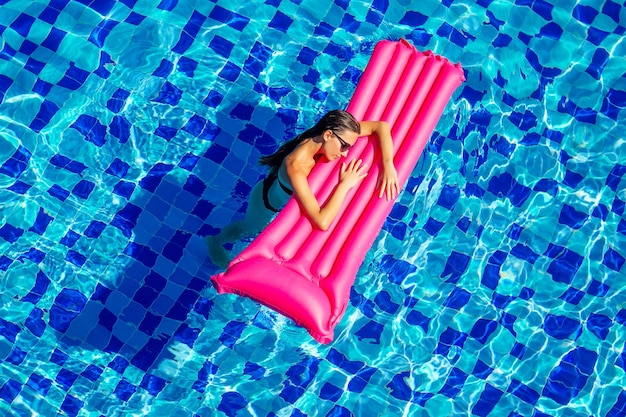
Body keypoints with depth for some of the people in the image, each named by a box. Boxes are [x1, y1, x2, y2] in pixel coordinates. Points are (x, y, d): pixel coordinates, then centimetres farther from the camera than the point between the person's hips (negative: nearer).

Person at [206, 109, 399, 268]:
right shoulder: (296, 166, -50)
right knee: (248, 229, 28)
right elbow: (322, 221, -55)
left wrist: (388, 165, -38)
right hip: (267, 202, -4)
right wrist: (345, 184, -45)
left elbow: (381, 126, -25)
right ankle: (215, 241, 60)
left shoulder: (334, 131, -31)